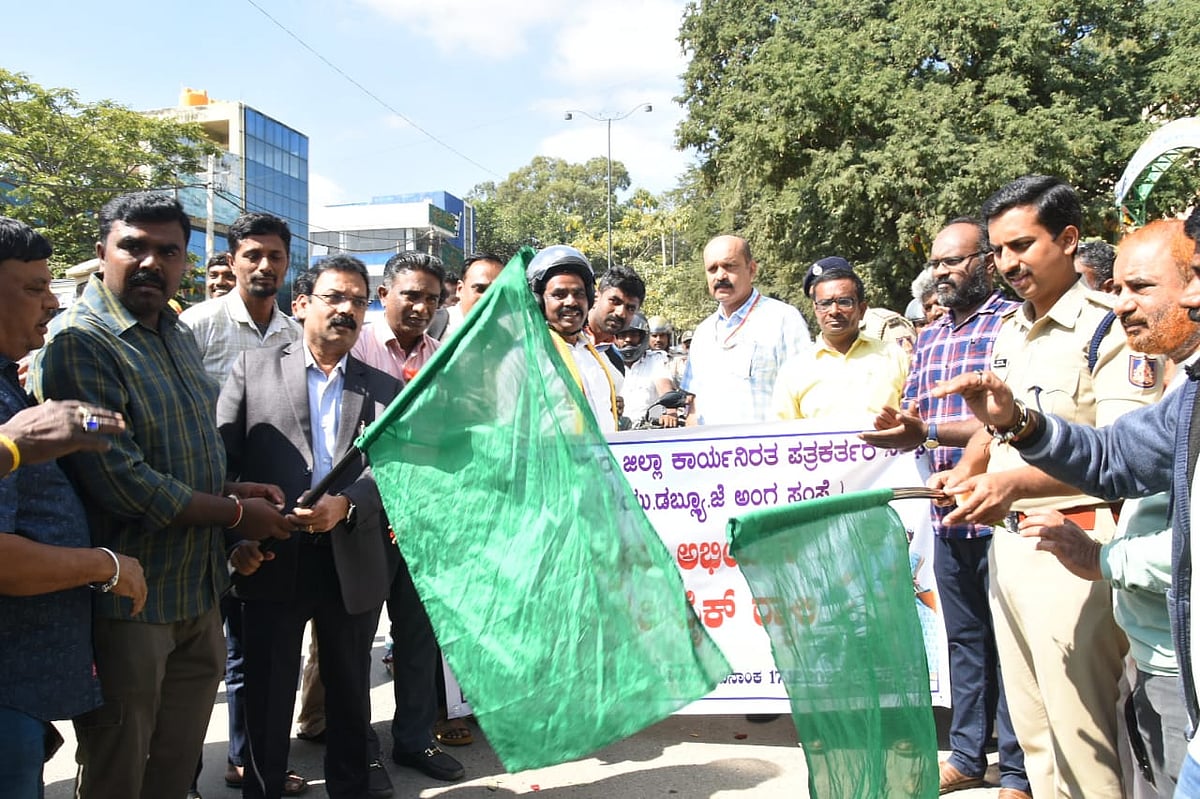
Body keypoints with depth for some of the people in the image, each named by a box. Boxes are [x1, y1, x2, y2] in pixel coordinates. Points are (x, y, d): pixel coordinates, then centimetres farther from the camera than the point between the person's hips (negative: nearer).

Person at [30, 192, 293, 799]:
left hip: (198, 591, 8)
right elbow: (120, 483, -23)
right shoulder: (77, 343, -16)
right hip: (127, 604, -7)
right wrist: (235, 514, -13)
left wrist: (230, 489, 2)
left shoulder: (176, 335, 11)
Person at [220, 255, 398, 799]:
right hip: (271, 563, -1)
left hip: (353, 565, 2)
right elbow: (222, 459, -1)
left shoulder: (384, 389, 8)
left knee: (350, 692, 16)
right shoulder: (253, 368, 5)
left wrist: (345, 505, -22)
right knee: (267, 693, 10)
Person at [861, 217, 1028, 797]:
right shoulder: (929, 339, 15)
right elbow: (910, 415, 15)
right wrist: (900, 426, -9)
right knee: (963, 639, 16)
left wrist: (928, 432, -24)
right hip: (948, 515, 7)